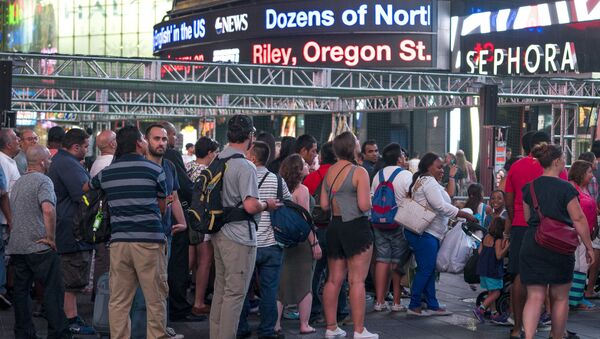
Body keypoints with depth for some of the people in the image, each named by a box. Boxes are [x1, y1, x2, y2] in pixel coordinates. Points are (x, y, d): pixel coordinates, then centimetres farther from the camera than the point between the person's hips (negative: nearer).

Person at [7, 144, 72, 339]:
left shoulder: (18, 183, 16)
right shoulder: (42, 181, -11)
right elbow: (48, 210, -27)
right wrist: (51, 237, -17)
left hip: (16, 246, 8)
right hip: (39, 246, -8)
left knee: (21, 291, 10)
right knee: (53, 290, -2)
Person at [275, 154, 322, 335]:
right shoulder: (302, 190, -13)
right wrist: (315, 243, -12)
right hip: (301, 241, -6)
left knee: (281, 282, 10)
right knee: (305, 284, 4)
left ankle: (275, 324, 10)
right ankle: (304, 325, 7)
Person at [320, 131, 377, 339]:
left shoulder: (330, 171, 7)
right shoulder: (359, 172, -13)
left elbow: (324, 204, 8)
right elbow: (364, 205, -19)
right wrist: (369, 198, 2)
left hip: (334, 227, 7)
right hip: (356, 227, -7)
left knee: (334, 279, 11)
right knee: (357, 280, -3)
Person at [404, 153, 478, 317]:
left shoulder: (420, 181, 21)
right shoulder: (429, 181, -13)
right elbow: (441, 206, -21)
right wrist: (466, 215, -18)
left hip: (427, 233, 11)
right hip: (424, 233, -11)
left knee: (429, 270, 11)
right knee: (425, 270, -7)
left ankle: (432, 306, 14)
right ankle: (414, 306, -1)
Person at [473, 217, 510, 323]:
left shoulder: (486, 237, 8)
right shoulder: (498, 240, -14)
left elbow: (480, 251, 12)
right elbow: (499, 256, -19)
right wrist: (506, 247, -20)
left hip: (482, 269, 8)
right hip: (493, 270, -8)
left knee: (491, 292, 14)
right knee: (496, 292, -3)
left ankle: (494, 314, 18)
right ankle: (480, 309, -12)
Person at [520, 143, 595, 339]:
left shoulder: (529, 187, 5)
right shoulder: (566, 188, -9)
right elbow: (578, 219, -10)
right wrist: (589, 247, -3)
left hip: (531, 247, 3)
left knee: (535, 296, 1)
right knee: (560, 297, 13)